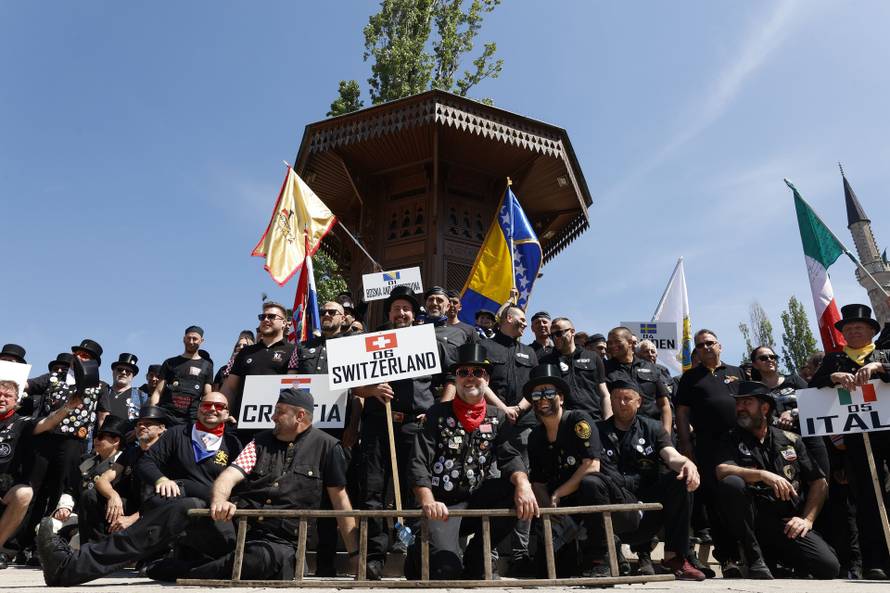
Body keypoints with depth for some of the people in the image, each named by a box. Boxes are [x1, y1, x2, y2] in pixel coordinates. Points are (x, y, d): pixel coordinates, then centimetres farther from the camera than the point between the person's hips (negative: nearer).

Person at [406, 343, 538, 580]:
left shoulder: (497, 417, 8)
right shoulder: (437, 414, -1)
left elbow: (510, 457, -6)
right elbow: (418, 463, -9)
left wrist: (523, 482, -29)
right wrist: (427, 501, -27)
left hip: (478, 498, 4)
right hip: (443, 504, -3)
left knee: (520, 490, -22)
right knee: (446, 566, -26)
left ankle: (473, 561, -4)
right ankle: (417, 553, 14)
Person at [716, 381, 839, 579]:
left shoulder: (791, 440, 14)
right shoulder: (733, 440, 7)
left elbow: (820, 482, 12)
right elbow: (722, 470, -13)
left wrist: (807, 520, -1)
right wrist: (763, 475, -27)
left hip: (789, 524, 2)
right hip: (754, 521, -2)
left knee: (829, 567, -23)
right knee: (731, 484, -31)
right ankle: (756, 561, -19)